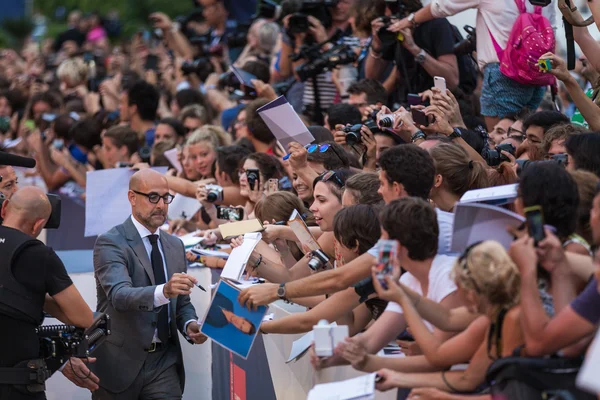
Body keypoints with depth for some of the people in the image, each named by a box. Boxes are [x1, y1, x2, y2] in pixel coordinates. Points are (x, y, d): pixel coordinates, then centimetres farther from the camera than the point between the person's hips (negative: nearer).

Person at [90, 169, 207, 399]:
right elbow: (119, 295, -26)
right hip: (120, 362, -5)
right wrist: (163, 291, -44)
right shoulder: (110, 243, -10)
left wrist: (190, 325, -6)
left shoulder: (175, 246, 12)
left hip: (164, 362, 5)